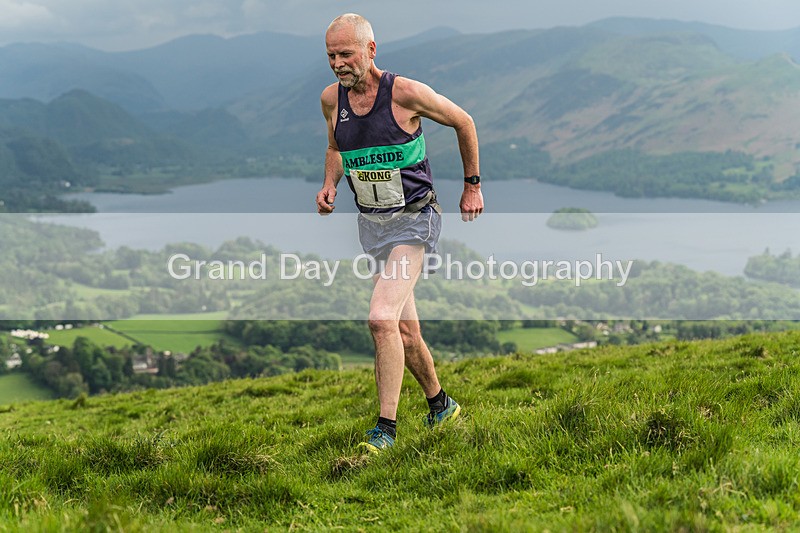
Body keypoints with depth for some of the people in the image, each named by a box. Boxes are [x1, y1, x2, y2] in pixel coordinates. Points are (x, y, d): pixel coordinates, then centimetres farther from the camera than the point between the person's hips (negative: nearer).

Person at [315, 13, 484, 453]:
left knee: (382, 318, -22)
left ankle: (386, 428, -16)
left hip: (414, 221, -6)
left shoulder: (405, 93, -15)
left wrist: (472, 185, 6)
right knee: (405, 332, 10)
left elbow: (463, 123, 0)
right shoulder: (331, 99, 0)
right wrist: (330, 184, 1)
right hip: (370, 223, 6)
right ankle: (441, 406, 32)